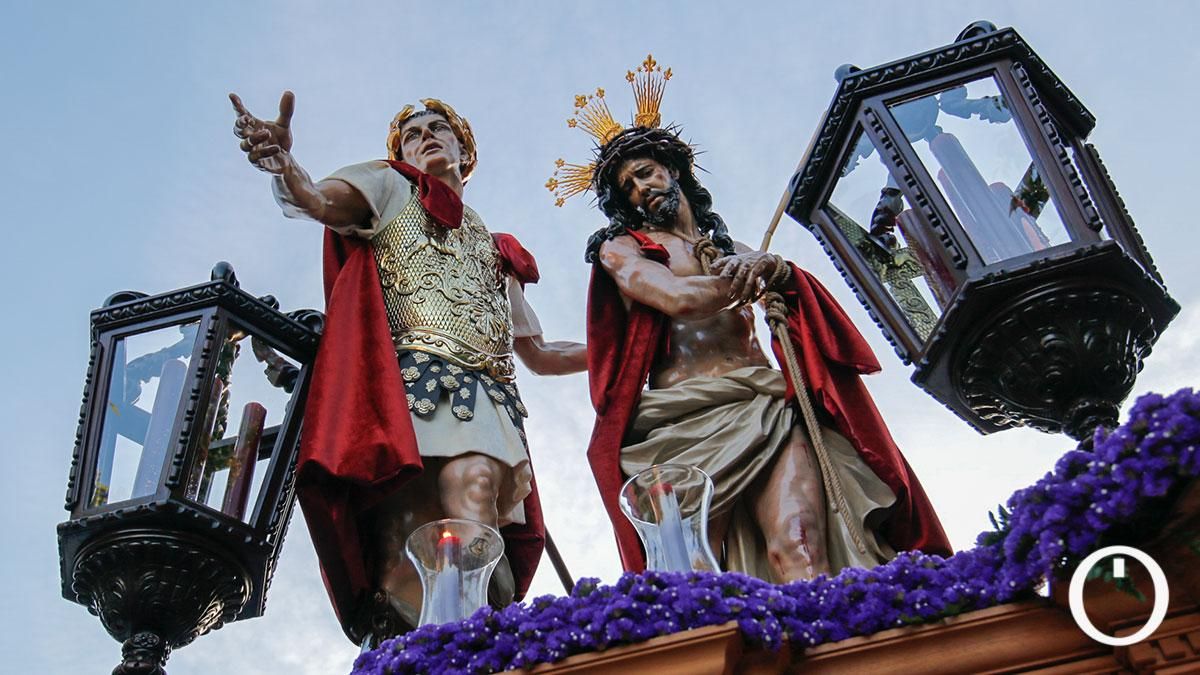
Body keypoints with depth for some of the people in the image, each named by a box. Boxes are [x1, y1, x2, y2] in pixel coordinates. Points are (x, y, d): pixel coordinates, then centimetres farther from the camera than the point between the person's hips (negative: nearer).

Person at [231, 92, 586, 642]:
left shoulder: (494, 250, 36)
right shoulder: (389, 186, 25)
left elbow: (539, 356, 36)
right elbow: (319, 202, 1)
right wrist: (282, 165, -22)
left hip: (487, 396, 4)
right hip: (413, 377, -3)